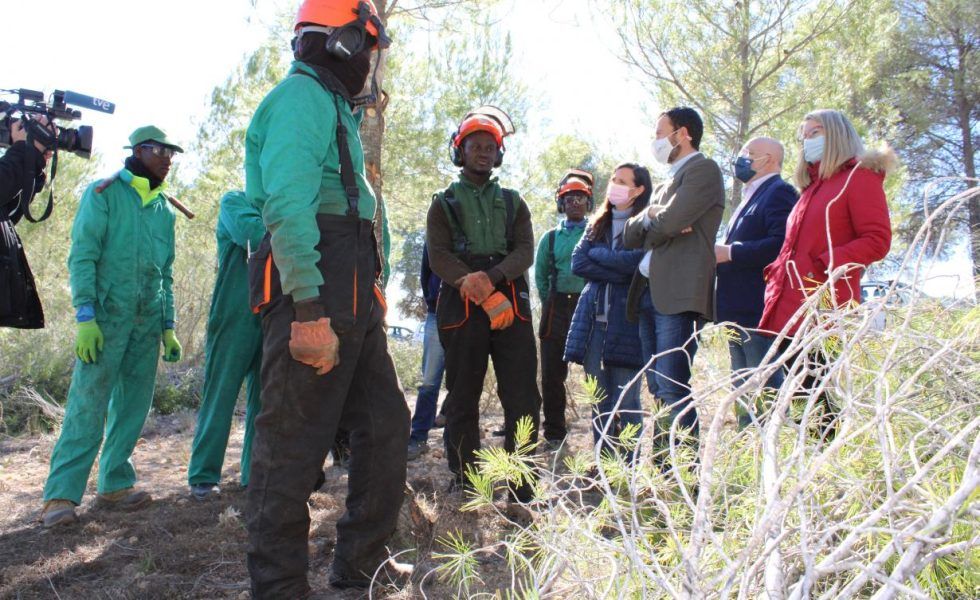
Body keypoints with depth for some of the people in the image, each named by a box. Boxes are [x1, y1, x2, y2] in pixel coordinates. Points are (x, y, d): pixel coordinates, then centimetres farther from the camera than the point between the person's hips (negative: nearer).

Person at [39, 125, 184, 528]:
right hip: (107, 315, -6)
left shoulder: (164, 208, 17)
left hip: (148, 322, 6)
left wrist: (168, 327, 14)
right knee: (88, 406, -9)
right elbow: (81, 256, -7)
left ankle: (115, 485, 14)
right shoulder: (104, 193, 1)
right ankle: (60, 495, -4)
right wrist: (85, 317, -16)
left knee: (133, 407, 6)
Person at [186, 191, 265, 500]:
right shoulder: (234, 201, 4)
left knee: (263, 399, 6)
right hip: (236, 315, -6)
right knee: (220, 397, -2)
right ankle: (203, 476, 6)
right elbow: (254, 233, -16)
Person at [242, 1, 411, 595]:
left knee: (386, 424, 14)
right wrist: (309, 310, -27)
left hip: (351, 299, 11)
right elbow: (287, 206, -21)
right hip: (314, 298, -10)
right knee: (293, 446, -3)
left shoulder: (335, 106, 25)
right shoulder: (302, 95, -7)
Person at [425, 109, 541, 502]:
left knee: (523, 399, -4)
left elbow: (525, 252, 4)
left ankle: (523, 488, 2)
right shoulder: (444, 203, 13)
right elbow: (439, 256, -2)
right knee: (462, 399, 4)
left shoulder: (512, 203, 20)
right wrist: (487, 297, -14)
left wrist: (490, 277, -18)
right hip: (462, 309, -1)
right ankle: (464, 482, 16)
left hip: (512, 306, 2)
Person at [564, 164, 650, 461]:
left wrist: (597, 253, -6)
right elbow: (578, 263, 3)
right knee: (598, 400, 8)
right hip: (594, 319, 5)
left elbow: (637, 261, -17)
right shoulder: (598, 224, 18)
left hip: (627, 320, -5)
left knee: (625, 402, -4)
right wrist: (619, 274, -8)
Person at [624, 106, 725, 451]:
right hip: (649, 293, 9)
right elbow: (630, 235, 18)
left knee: (673, 390, -14)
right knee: (658, 391, 10)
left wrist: (648, 221, 5)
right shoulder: (667, 183, 26)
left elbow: (669, 221, -16)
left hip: (678, 294, -9)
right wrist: (650, 217, -2)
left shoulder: (703, 170, -2)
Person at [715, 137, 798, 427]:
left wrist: (729, 253, -20)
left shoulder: (779, 192, -9)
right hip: (739, 314, 11)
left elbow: (781, 244, -24)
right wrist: (720, 253, 9)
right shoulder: (750, 197, 23)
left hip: (761, 313, -11)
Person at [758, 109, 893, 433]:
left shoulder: (860, 176, 2)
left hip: (824, 309, -8)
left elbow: (877, 241, -9)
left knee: (825, 400, -9)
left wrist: (824, 265, -19)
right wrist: (776, 271, 12)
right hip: (789, 307, 8)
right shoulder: (812, 187, 25)